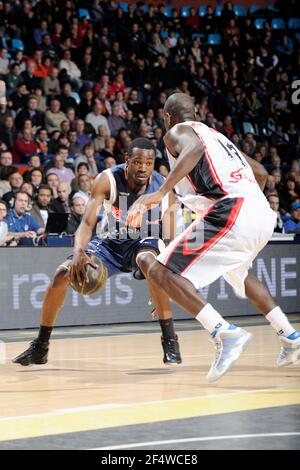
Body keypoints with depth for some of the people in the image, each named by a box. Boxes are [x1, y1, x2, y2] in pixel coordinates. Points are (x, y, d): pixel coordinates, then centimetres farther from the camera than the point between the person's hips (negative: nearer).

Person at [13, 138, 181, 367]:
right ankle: (40, 346, 6)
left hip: (145, 242, -2)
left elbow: (170, 239, -14)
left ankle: (170, 341, -29)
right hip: (111, 242, 2)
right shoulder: (108, 180, -24)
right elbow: (87, 222, -29)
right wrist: (79, 252, -52)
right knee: (63, 273, -13)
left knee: (148, 261, -38)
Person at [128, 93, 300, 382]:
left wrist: (161, 192, -26)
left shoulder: (177, 132, 8)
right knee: (237, 272, 37)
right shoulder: (216, 135, 31)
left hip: (230, 213, -8)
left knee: (161, 272, -6)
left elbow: (194, 148, -18)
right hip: (263, 215, 9)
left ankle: (225, 333, -21)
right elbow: (260, 173, 35)